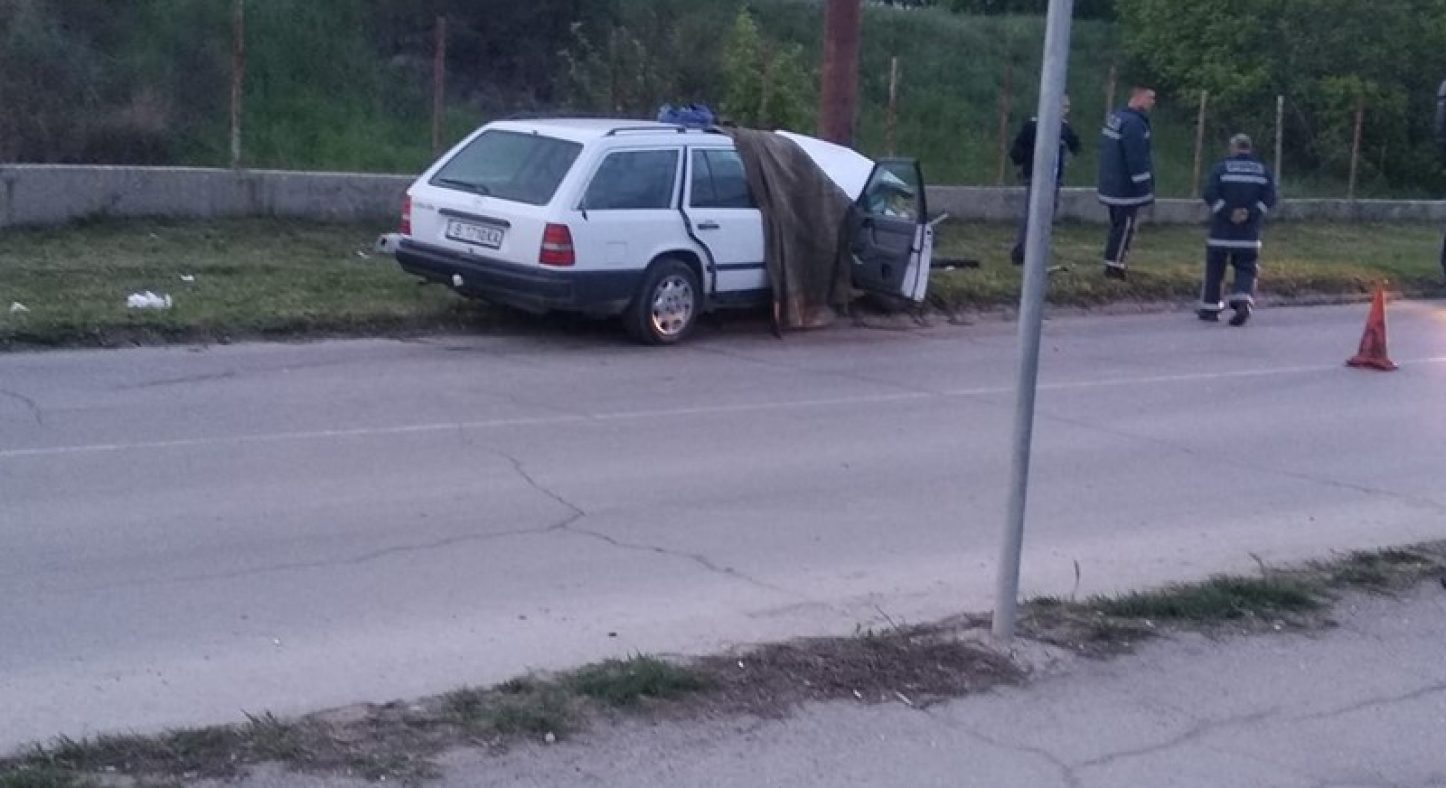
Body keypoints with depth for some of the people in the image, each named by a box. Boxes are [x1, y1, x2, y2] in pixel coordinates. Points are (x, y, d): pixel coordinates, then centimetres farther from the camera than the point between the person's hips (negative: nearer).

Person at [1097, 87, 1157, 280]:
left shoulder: (1116, 116, 11)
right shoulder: (1134, 123, -21)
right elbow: (1137, 160, -24)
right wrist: (1146, 188, -20)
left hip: (1112, 184, 10)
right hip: (1127, 187, -10)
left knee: (1118, 226, 18)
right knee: (1125, 227, -2)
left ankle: (1113, 263, 24)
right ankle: (1114, 266, 1)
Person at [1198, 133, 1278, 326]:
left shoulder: (1221, 168, -1)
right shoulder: (1264, 171, 7)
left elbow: (1210, 195, -11)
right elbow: (1269, 199, -2)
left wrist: (1228, 213, -10)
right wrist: (1250, 214, -7)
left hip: (1222, 230, -2)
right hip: (1249, 233, 2)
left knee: (1215, 268, 8)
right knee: (1246, 269, 8)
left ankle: (1210, 308, 13)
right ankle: (1244, 302, -15)